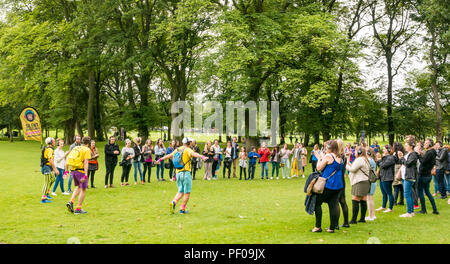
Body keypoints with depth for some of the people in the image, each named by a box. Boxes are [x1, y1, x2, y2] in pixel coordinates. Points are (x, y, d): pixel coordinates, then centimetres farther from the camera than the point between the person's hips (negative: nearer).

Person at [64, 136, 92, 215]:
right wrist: (85, 175, -21)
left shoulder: (75, 148, 14)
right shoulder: (87, 149, -6)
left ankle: (71, 202, 6)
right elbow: (86, 162, -16)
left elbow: (67, 159, 11)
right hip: (80, 171, -7)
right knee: (83, 190, 6)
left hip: (73, 171, 7)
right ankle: (78, 209, 6)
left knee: (78, 187, 25)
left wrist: (66, 171, 13)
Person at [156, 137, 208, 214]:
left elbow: (169, 155, 26)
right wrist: (202, 157, -46)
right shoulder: (187, 150, -7)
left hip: (178, 173, 7)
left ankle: (173, 202, -10)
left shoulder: (177, 150, 13)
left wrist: (160, 159, 42)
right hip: (186, 173, -7)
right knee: (187, 192, 3)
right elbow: (194, 154, -29)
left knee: (180, 191, 14)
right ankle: (182, 209, 4)